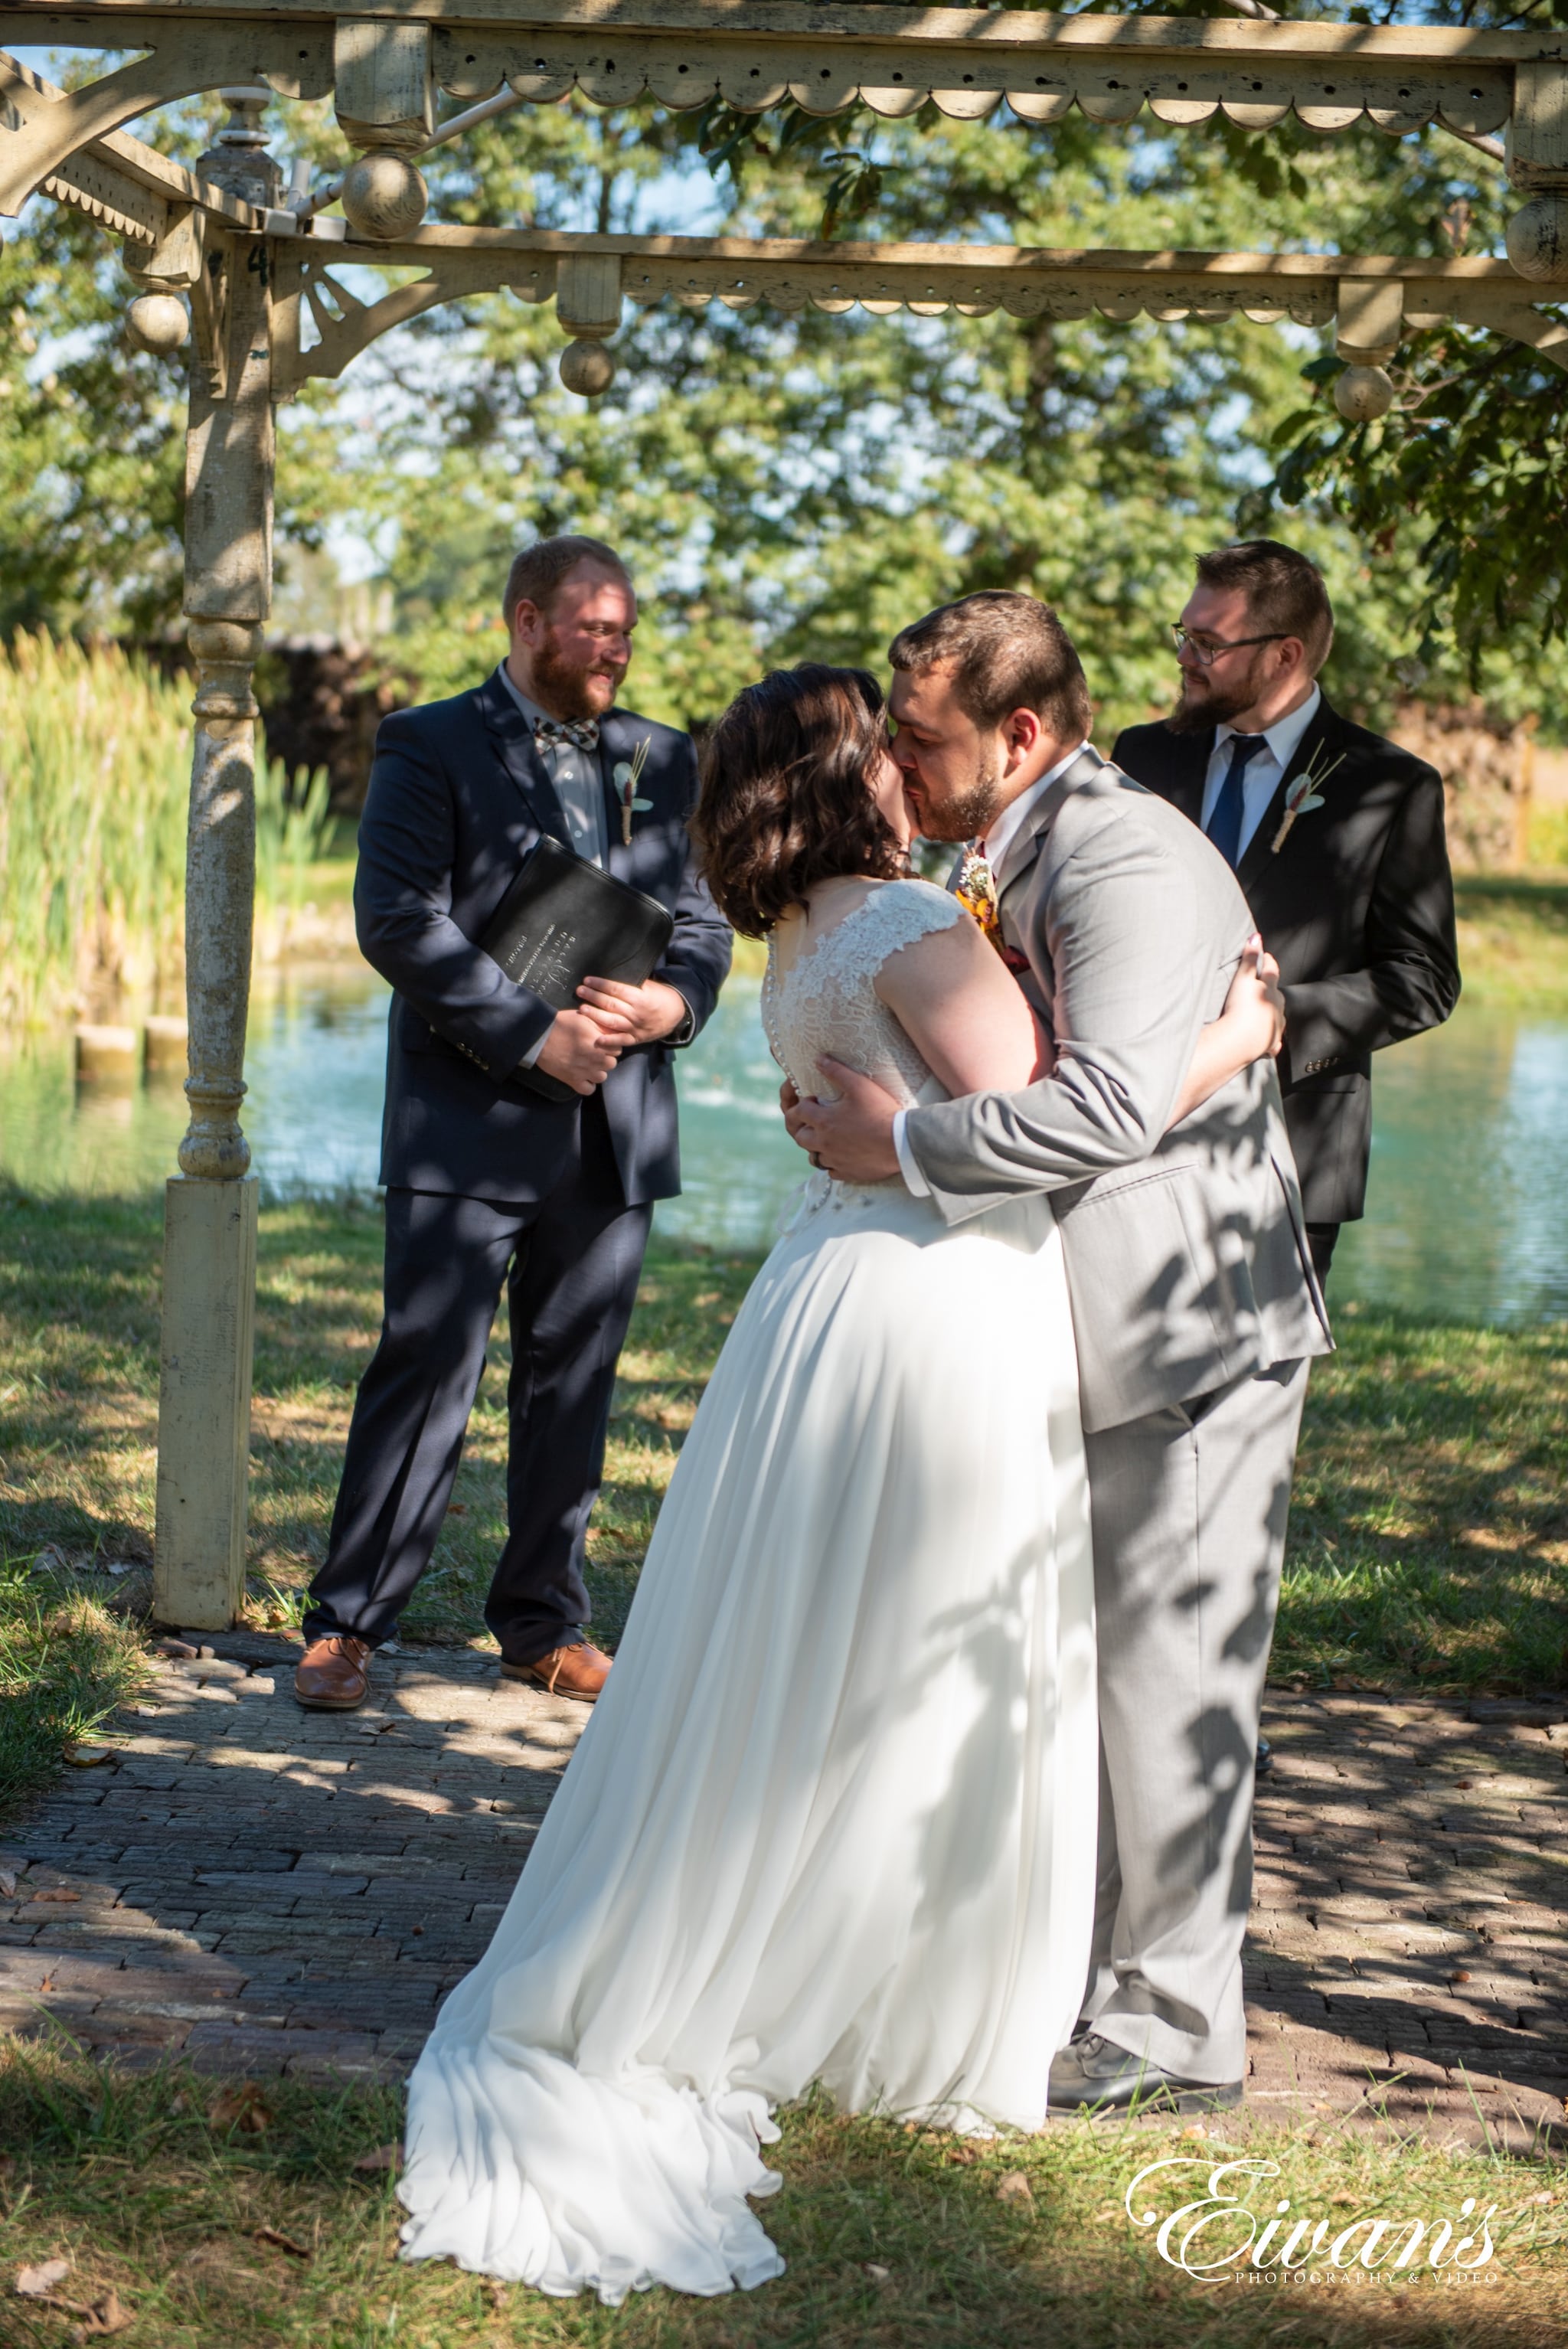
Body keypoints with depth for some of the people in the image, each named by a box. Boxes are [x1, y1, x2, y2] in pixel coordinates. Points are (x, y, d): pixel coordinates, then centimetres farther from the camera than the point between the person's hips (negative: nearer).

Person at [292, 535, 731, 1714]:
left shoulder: (661, 760, 15)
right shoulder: (430, 745, -1)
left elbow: (704, 920, 14)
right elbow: (399, 920, -11)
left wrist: (673, 1001, -9)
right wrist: (536, 1035, -16)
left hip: (615, 1129, 5)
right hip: (471, 1123, -4)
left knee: (574, 1382, 10)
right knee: (428, 1369, -5)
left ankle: (545, 1622, 21)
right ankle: (346, 1626, 5)